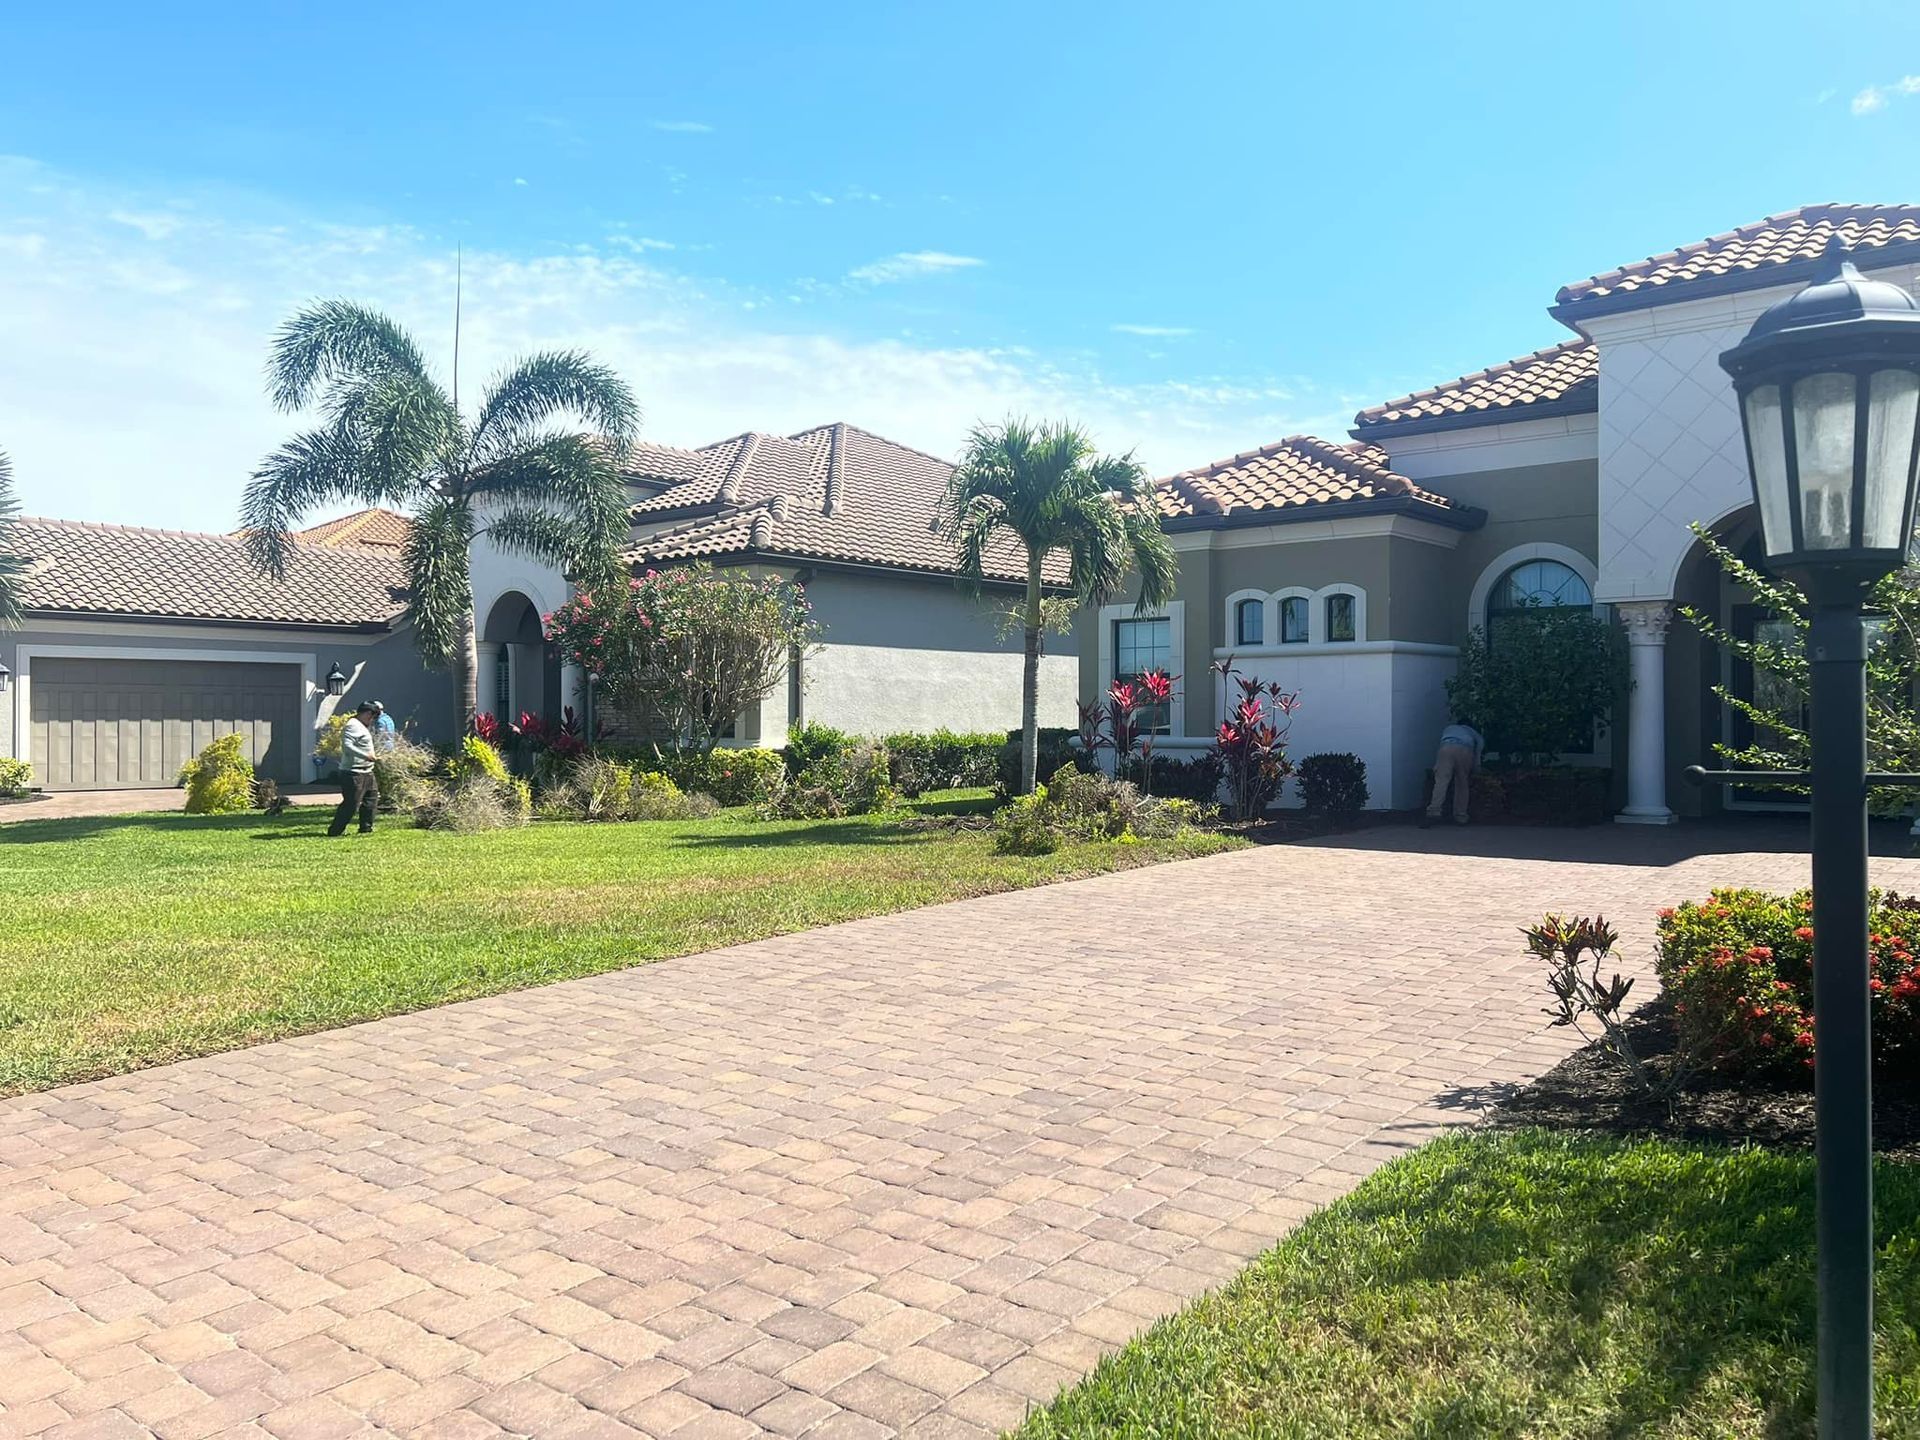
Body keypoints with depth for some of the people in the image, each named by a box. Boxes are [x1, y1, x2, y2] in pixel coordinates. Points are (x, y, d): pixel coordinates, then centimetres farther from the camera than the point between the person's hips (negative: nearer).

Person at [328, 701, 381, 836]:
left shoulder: (362, 726, 17)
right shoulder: (353, 726, -15)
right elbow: (347, 745, -29)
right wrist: (365, 755, -30)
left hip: (366, 772, 11)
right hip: (354, 773, -11)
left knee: (372, 797, 16)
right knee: (351, 803, -7)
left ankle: (366, 828, 24)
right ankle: (335, 830, 3)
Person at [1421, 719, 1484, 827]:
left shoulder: (1449, 728, 42)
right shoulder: (1471, 731, 36)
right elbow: (1480, 742, 16)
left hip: (1447, 748, 0)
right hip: (1465, 750, 0)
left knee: (1441, 781, -13)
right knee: (1462, 784, 11)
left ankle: (1434, 811, -31)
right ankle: (1460, 817, 9)